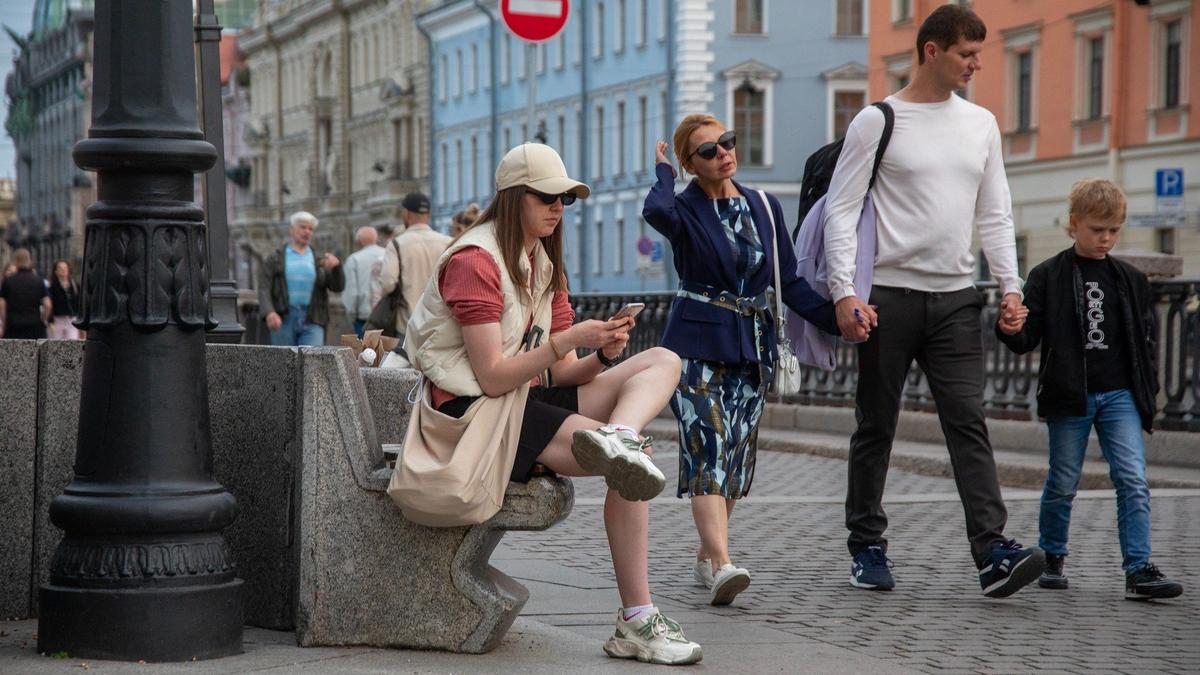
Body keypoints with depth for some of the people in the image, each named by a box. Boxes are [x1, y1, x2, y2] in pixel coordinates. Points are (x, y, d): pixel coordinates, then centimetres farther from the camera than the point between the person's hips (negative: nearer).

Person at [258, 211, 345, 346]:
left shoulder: (320, 260, 14)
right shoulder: (276, 258, 8)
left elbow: (338, 286, 6)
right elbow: (264, 288, -1)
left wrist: (336, 266, -15)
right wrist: (270, 312, -19)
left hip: (311, 321, 1)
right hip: (283, 320, -1)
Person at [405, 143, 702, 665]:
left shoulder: (545, 265, 16)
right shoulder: (475, 261, -12)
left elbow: (560, 373, 9)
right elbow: (492, 377, -19)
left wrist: (604, 354, -11)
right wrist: (569, 340, -22)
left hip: (527, 397, 9)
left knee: (662, 361, -8)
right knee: (630, 464, -24)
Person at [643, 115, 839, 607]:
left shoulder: (764, 208, 10)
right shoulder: (685, 211, -3)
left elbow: (790, 282, 10)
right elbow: (656, 211, -29)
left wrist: (834, 317, -3)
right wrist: (663, 172, -9)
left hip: (752, 345, 5)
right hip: (698, 344, -5)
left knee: (737, 451, 5)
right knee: (708, 446, -17)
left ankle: (706, 557, 18)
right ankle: (722, 566, -27)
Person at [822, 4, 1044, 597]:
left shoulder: (981, 124, 12)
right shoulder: (878, 121, -3)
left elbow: (995, 214, 15)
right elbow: (840, 211, -5)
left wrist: (1010, 284, 3)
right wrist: (845, 293, -15)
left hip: (956, 300, 3)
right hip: (889, 297, -3)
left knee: (969, 422, -7)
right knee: (876, 427, 6)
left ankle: (992, 552, -14)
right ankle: (867, 546, 18)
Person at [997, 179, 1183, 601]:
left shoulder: (1131, 280, 9)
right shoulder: (1048, 277, -1)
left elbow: (1147, 336, 14)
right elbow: (1027, 339, -2)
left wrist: (1148, 388, 6)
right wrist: (1011, 330, -25)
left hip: (1119, 395, 2)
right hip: (1068, 396, -2)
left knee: (1133, 480, -9)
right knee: (1063, 483, 6)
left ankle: (1138, 569, -9)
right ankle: (1052, 558, 25)